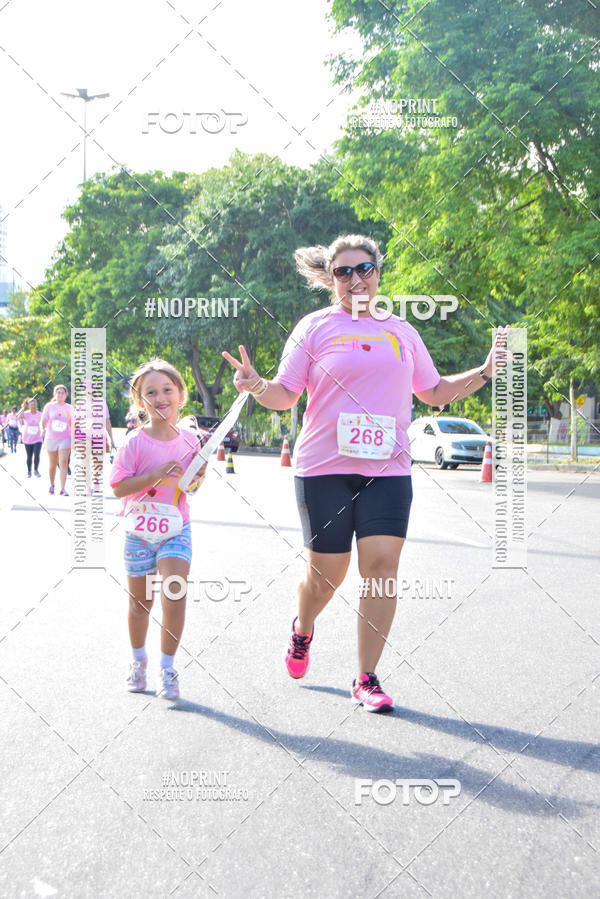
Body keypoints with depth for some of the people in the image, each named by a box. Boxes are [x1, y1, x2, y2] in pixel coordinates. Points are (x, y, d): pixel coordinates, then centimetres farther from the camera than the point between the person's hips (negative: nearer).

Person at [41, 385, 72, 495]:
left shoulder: (69, 408, 5)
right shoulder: (49, 406, 3)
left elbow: (72, 424, 12)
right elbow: (44, 420, -6)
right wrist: (43, 429, -23)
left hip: (65, 438, -1)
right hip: (51, 438, 1)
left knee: (63, 462, -15)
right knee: (52, 464, 11)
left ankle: (62, 489, -18)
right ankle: (52, 485, 34)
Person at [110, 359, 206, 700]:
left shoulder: (189, 438, 0)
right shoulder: (135, 443, -11)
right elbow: (118, 487, -14)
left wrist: (199, 476, -9)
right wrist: (154, 475, -24)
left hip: (177, 529, 1)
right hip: (140, 531, -1)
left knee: (175, 596, -15)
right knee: (141, 604, 13)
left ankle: (167, 667, 2)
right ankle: (139, 659, 38)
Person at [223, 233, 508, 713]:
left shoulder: (402, 331, 14)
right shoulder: (315, 327, 4)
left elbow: (435, 392, 22)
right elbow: (285, 395, 1)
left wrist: (484, 372, 10)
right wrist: (257, 386, -19)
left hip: (388, 468, 2)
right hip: (324, 468, -2)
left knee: (382, 564, -10)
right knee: (326, 573, 1)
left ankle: (366, 678, 3)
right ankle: (302, 630, 37)